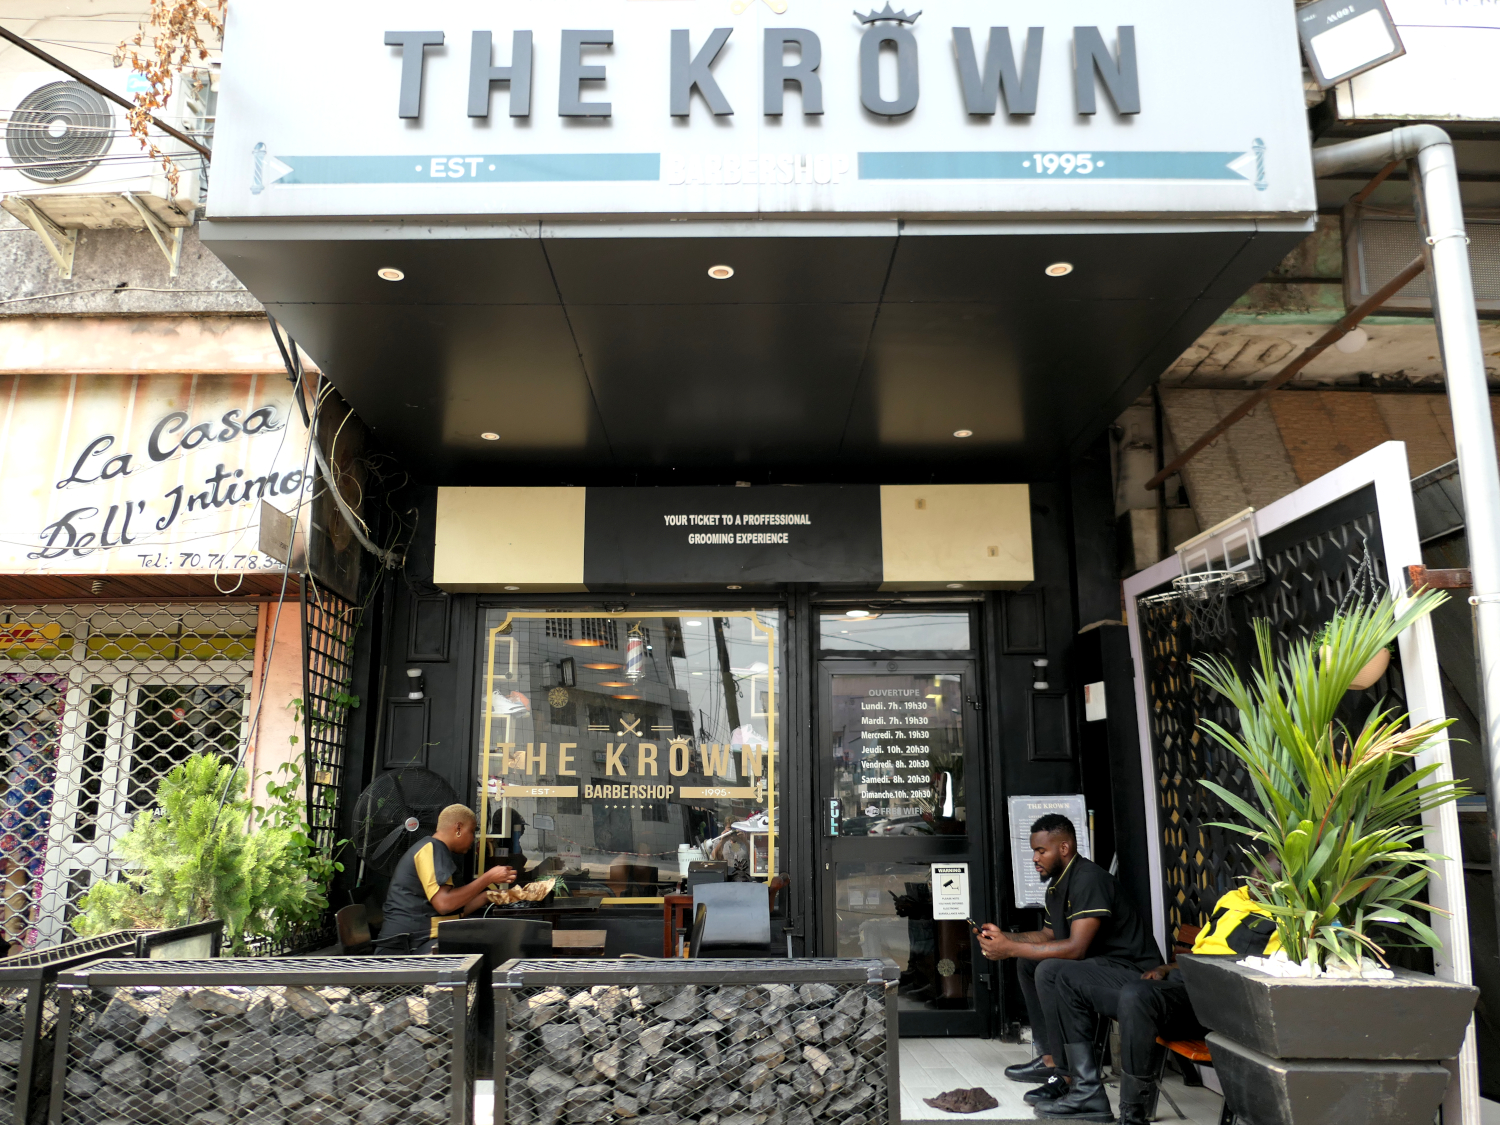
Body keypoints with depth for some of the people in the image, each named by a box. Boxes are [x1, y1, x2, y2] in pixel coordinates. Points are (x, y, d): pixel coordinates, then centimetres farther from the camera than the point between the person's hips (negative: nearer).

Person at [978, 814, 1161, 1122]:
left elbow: (1075, 947, -26)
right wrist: (1004, 937, 7)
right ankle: (1051, 1060, 15)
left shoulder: (1088, 879, -20)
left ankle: (1087, 1091, -29)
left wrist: (1011, 948, -22)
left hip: (1133, 971, -11)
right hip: (1101, 964, 11)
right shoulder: (1057, 883, 10)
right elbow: (1047, 935, 21)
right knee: (1028, 963, 16)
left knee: (1050, 972, -28)